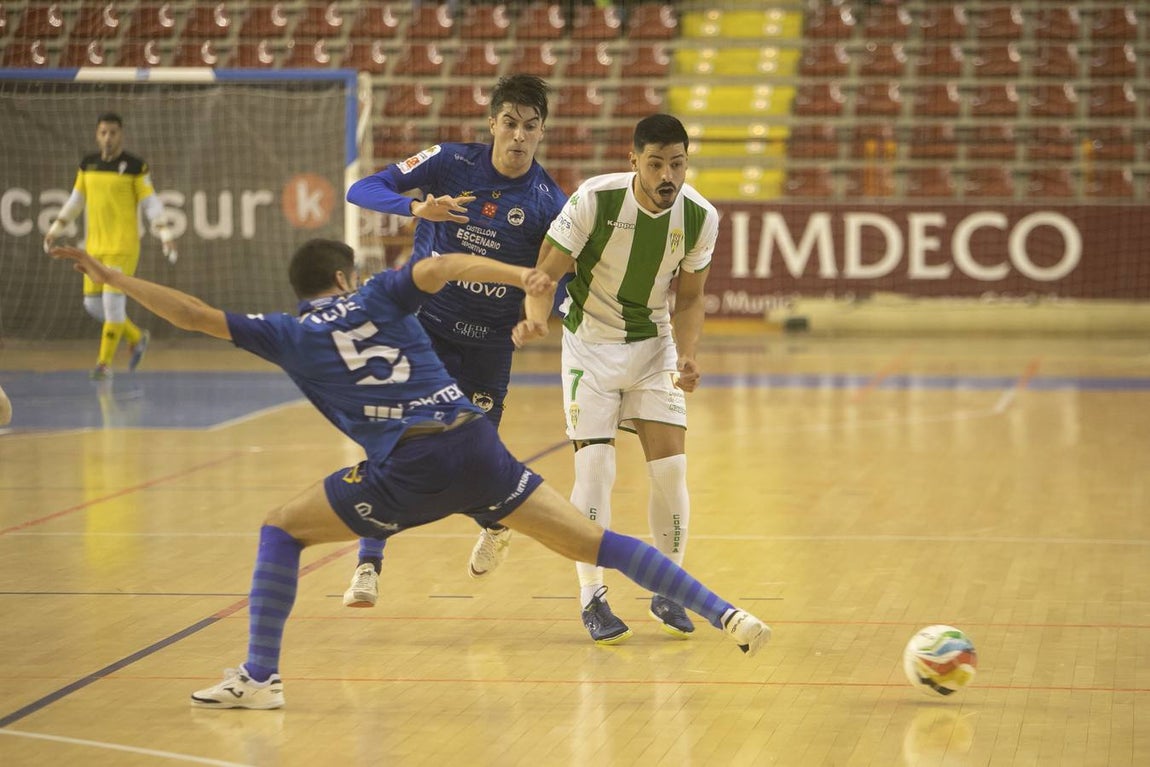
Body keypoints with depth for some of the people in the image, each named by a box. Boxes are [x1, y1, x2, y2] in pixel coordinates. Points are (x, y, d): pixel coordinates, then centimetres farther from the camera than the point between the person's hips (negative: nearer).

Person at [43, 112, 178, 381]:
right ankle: (136, 338, 26)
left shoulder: (135, 166, -6)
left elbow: (150, 203, -5)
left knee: (113, 300, -11)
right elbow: (76, 200, 20)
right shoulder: (87, 164, 8)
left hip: (123, 245, -6)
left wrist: (166, 235, -14)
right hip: (94, 245, 6)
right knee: (93, 303, 5)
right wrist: (56, 229, 21)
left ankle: (104, 363, -1)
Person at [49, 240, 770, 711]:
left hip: (408, 470, -3)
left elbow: (197, 315, 12)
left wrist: (113, 277, 20)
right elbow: (442, 266, 2)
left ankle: (261, 676, 11)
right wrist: (523, 276, -5)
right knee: (592, 539, 7)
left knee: (283, 526, 16)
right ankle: (726, 614, -2)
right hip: (477, 446, 3)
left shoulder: (289, 334, 15)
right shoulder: (379, 295, 21)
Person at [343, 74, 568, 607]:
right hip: (423, 322, 0)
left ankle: (495, 525, 40)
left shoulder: (549, 203, -9)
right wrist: (417, 208, -32)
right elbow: (361, 191, -13)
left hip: (488, 342, 0)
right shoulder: (450, 163, -10)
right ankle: (368, 565, -8)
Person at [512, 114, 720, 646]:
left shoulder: (699, 217, -12)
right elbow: (545, 271, -18)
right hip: (590, 344, -3)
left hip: (654, 345, 3)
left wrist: (687, 355, -17)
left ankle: (668, 591, 14)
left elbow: (688, 299, 0)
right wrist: (536, 316, -39)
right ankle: (591, 598, 3)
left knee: (670, 467, -5)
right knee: (595, 469, -11)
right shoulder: (595, 199, -22)